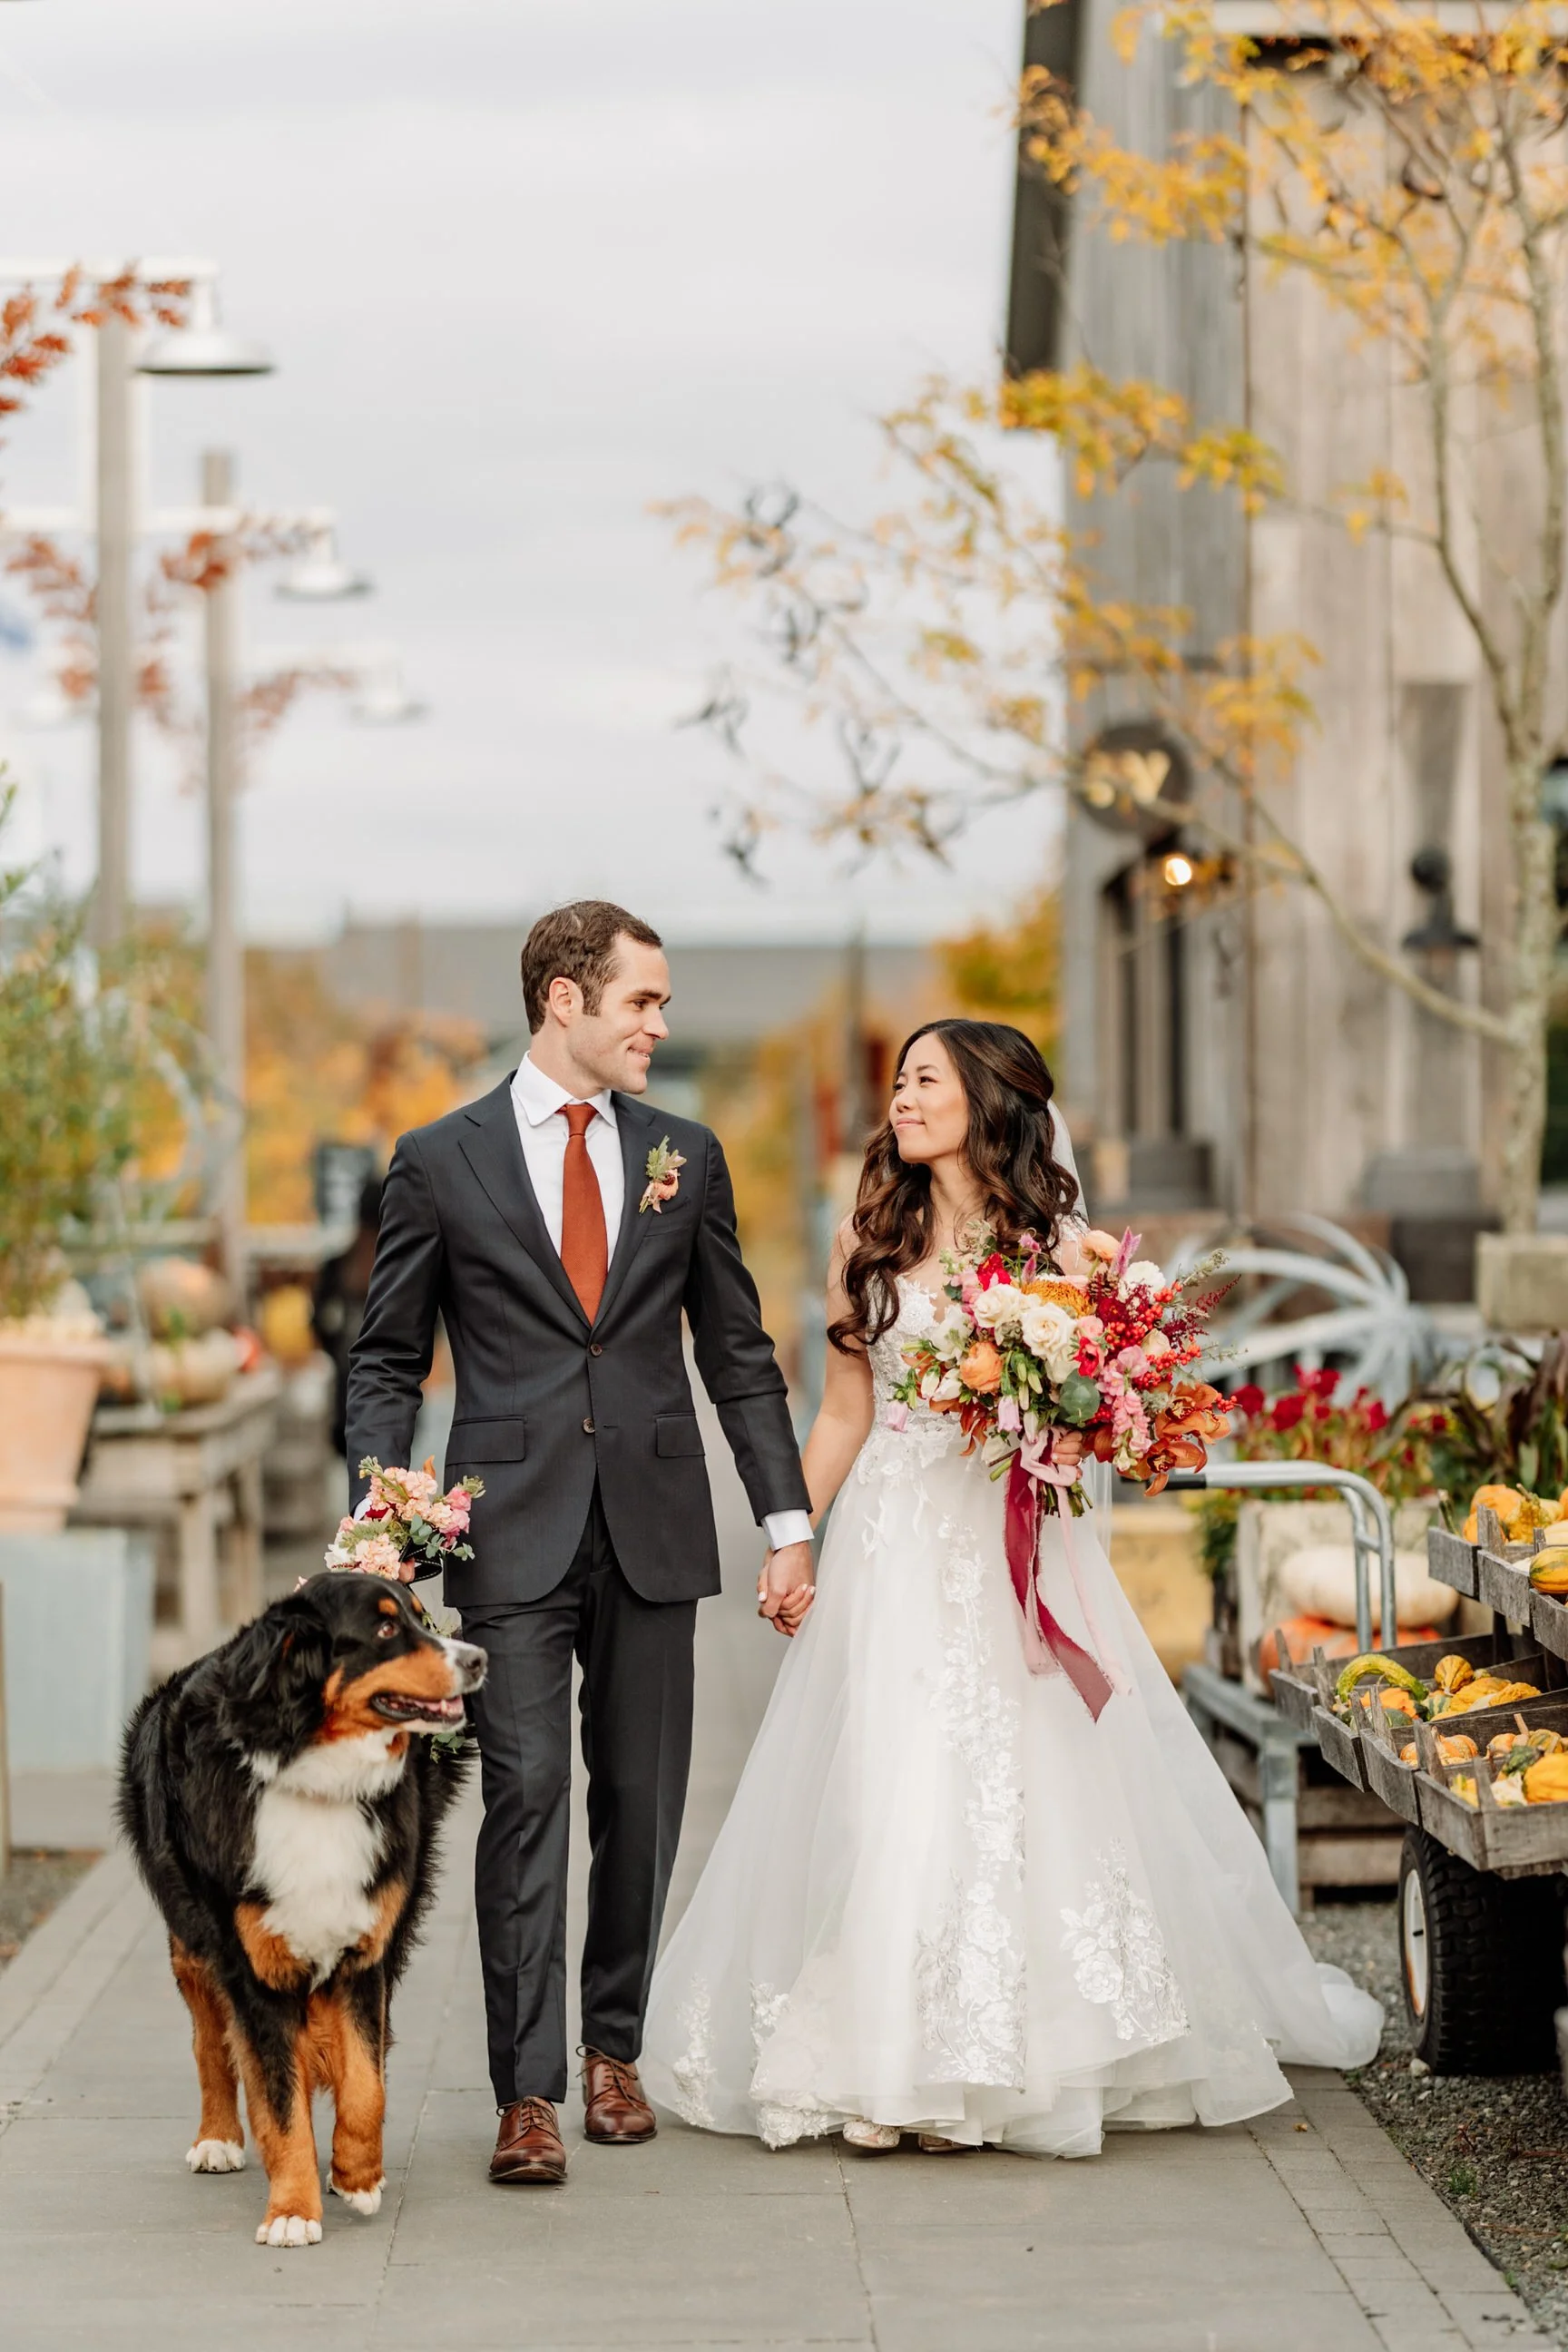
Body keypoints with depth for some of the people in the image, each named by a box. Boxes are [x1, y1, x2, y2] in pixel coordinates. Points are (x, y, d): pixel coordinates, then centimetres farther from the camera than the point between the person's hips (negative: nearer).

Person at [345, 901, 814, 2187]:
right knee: (525, 1795, -8)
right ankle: (528, 2091, -6)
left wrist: (789, 1521, 7)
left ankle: (614, 2046, 23)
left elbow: (739, 1352, 13)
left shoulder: (686, 1155, 10)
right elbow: (388, 1364, 6)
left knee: (643, 1803, 7)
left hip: (656, 1527, 3)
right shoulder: (440, 1160, 3)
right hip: (512, 1534, -3)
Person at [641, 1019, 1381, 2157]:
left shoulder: (1058, 1245, 1)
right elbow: (845, 1414, 12)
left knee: (1020, 1787, -2)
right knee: (888, 1794, -2)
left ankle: (1013, 2058, 9)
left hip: (1016, 1547, -1)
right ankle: (889, 2067, 4)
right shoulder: (871, 1241, 8)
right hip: (895, 1544, 2)